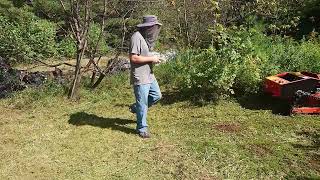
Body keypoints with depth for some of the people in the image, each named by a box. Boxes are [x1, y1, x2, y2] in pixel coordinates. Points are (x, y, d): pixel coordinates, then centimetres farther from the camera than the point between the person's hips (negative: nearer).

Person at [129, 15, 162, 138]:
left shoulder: (147, 37, 11)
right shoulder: (137, 37, -18)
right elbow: (133, 58, -24)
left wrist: (154, 58, 5)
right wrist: (151, 59, -18)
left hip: (149, 75, 9)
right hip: (140, 77, -9)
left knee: (156, 96, 17)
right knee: (143, 104, 1)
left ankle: (136, 107, 35)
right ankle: (142, 128, 17)